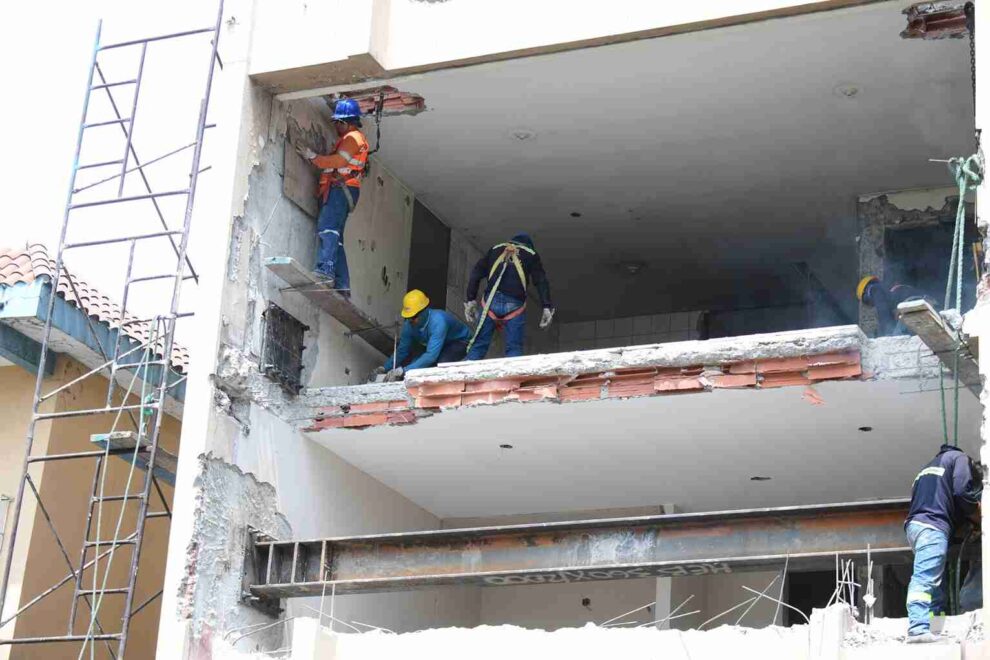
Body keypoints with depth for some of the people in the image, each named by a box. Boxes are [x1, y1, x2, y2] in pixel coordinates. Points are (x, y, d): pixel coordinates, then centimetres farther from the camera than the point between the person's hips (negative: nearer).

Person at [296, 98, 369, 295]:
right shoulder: (346, 139, 31)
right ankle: (342, 284, 2)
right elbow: (335, 162, 22)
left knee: (327, 227, -26)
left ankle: (326, 269, -42)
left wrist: (312, 156, -6)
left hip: (342, 188, -10)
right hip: (337, 189, 10)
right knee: (335, 237, 6)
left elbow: (337, 161, -13)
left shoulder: (353, 138, -1)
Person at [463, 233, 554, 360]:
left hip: (491, 301, 1)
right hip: (515, 304, -1)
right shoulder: (531, 254, 20)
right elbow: (541, 282, 7)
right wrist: (547, 308, 0)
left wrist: (470, 300, 13)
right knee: (514, 349, -1)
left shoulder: (495, 250, 25)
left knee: (478, 346, 1)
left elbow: (476, 274, 15)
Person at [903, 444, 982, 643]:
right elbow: (962, 491, -5)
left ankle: (936, 626, -4)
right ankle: (918, 629, -33)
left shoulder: (931, 465, 35)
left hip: (916, 524, 8)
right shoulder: (959, 458, 12)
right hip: (932, 526, -8)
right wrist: (977, 515, 11)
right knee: (925, 578, -21)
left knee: (933, 581, 7)